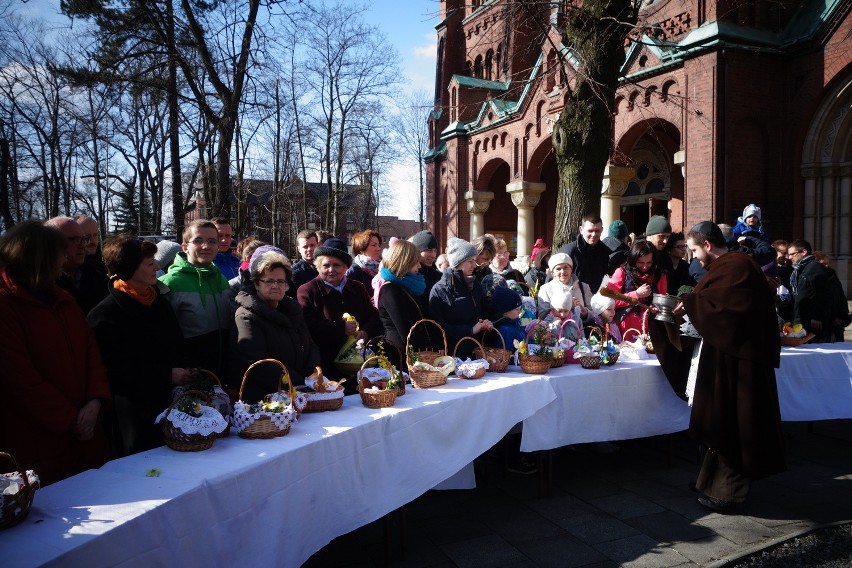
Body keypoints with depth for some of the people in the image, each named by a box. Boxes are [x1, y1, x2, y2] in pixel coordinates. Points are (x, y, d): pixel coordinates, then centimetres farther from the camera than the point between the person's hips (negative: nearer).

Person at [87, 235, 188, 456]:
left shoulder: (157, 299, 9)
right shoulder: (106, 313, -14)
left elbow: (175, 345, 20)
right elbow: (117, 371, -18)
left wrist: (182, 371, 4)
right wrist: (167, 375, -16)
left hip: (165, 399, 7)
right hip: (133, 408, -7)